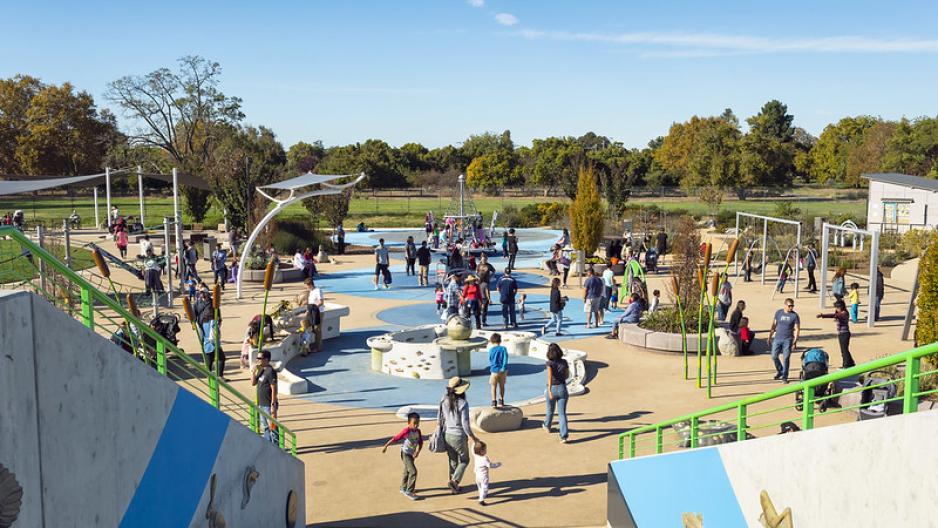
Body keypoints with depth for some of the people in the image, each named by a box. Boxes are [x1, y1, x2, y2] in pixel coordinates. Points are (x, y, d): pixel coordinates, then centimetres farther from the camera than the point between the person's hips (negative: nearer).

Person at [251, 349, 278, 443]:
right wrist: (254, 371, -1)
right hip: (262, 404, 9)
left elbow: (274, 389, -19)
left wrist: (273, 405, -20)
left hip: (268, 405, -9)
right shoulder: (261, 370, 9)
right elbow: (253, 383, 14)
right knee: (265, 427, 18)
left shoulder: (270, 371, -17)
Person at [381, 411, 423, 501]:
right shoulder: (406, 431, -23)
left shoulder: (418, 431, -5)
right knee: (413, 471, -16)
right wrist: (385, 446, -10)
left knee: (407, 471, 23)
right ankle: (409, 492, -10)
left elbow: (420, 443, 5)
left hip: (411, 454, 7)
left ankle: (403, 488, 42)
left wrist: (418, 451, -7)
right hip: (405, 453, -7)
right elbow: (395, 438, -16)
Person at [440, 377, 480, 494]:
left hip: (447, 435, 5)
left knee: (453, 461, 20)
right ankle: (454, 481, -3)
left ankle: (454, 486, 27)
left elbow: (441, 420, 2)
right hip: (459, 436, -5)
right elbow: (465, 424, -19)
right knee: (464, 461, 16)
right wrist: (473, 437, -6)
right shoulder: (463, 404, -21)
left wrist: (442, 432, 18)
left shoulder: (444, 401, -6)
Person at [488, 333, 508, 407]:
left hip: (494, 371, -1)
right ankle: (501, 401, 22)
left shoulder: (491, 350, -5)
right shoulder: (503, 349, -6)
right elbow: (505, 359, -16)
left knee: (494, 387, 8)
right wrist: (504, 368, -17)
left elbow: (490, 360, 6)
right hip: (502, 371, 1)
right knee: (502, 386, 15)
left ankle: (493, 401, 1)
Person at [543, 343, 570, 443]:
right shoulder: (564, 362, 0)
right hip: (562, 388, 1)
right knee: (562, 413, 0)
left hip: (552, 389, -1)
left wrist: (549, 391, -26)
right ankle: (564, 436, -12)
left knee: (550, 410, 23)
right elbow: (567, 376, 11)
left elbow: (550, 376, -22)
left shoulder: (550, 363, -10)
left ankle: (547, 426, 50)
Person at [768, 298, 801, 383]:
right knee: (774, 356, 4)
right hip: (777, 339, 3)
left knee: (786, 358, -3)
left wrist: (795, 341, -12)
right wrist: (770, 337, 10)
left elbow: (797, 329, -3)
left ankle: (784, 377, 6)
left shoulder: (794, 315, -4)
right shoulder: (778, 313, 4)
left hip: (788, 340, -3)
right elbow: (773, 325, 11)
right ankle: (779, 371, 29)